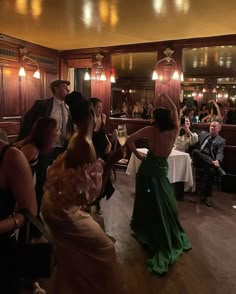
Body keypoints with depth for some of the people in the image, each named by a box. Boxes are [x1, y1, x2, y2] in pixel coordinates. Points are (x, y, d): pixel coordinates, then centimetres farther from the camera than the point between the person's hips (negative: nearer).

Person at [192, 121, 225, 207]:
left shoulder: (221, 141, 13)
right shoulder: (203, 133, 23)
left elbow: (220, 153, -2)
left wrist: (217, 161, -25)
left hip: (209, 161, -1)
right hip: (198, 159, 2)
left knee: (211, 170, -35)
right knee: (195, 151, -33)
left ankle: (207, 196, -21)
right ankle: (217, 167, -36)